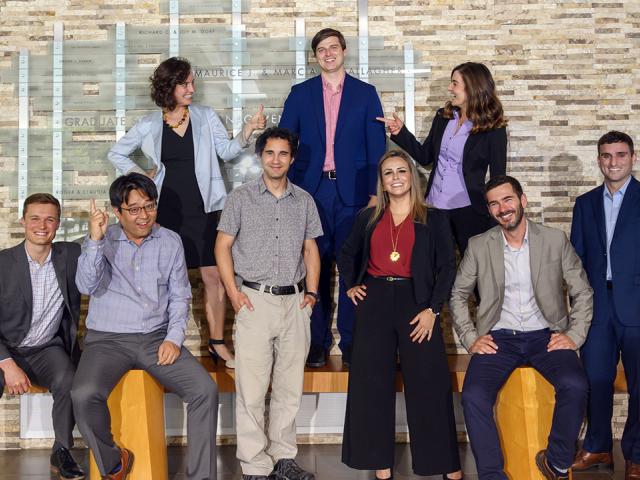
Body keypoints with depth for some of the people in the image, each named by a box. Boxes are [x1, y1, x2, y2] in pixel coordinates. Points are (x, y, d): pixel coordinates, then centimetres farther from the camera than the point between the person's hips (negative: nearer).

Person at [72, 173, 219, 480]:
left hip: (157, 338, 2)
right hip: (108, 340, -2)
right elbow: (86, 286, -14)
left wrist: (174, 338, -4)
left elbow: (180, 296, 10)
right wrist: (95, 239, -25)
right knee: (84, 395, -30)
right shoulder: (101, 241, 1)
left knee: (205, 391, -19)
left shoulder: (170, 242, 7)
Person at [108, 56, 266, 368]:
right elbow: (116, 154, 15)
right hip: (166, 210, 0)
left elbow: (226, 151, 0)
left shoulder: (205, 117, 6)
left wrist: (248, 130, -14)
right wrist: (140, 175, 2)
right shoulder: (149, 126, 4)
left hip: (203, 210, 1)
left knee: (214, 276, 0)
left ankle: (217, 343, 9)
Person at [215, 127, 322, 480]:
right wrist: (233, 292, -7)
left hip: (294, 302, 3)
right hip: (255, 301, -3)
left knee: (290, 387, 8)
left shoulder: (304, 201, 12)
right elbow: (223, 245, 3)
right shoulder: (241, 198, 3)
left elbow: (311, 249, 15)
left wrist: (311, 292, 4)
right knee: (252, 388, -4)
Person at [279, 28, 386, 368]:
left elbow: (376, 146, 5)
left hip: (351, 190, -1)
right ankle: (318, 340, 10)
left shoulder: (365, 93, 8)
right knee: (316, 266, 2)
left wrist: (375, 192, -3)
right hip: (312, 189, 1)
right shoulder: (300, 94, 11)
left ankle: (350, 341, 8)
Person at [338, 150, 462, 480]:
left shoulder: (432, 218, 4)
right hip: (374, 304, 3)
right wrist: (350, 285, 9)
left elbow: (447, 266, 0)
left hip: (416, 302, -2)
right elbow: (347, 255, 25)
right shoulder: (368, 218, 11)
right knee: (372, 384, 2)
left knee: (429, 385, -3)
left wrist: (433, 309, -9)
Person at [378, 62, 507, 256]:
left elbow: (498, 177, -4)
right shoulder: (442, 117, 7)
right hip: (434, 207, 5)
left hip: (469, 211, -4)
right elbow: (425, 156, 15)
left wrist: (494, 222, -6)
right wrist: (401, 132, 3)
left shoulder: (494, 129, -7)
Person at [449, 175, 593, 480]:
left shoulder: (555, 240, 3)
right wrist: (470, 338, -1)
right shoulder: (478, 246, 5)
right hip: (498, 338, 1)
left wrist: (574, 335, -5)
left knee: (575, 385, -30)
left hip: (545, 336, 0)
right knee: (473, 396, -27)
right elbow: (458, 295, 11)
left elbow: (582, 292, 7)